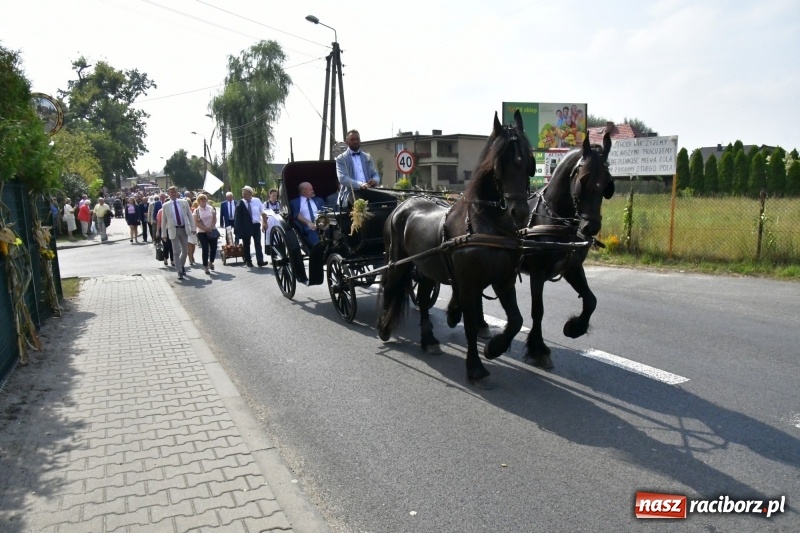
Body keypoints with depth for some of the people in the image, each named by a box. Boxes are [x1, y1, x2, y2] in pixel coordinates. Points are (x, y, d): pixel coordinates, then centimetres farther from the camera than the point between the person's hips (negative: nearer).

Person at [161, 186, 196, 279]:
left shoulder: (184, 202, 5)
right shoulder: (166, 206, 2)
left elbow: (190, 216, 5)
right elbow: (164, 221, 4)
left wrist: (193, 228, -2)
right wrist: (164, 234, 2)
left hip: (184, 229, 2)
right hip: (173, 230, -2)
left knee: (185, 251, 10)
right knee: (176, 252, -3)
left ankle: (182, 266, 34)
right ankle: (180, 272, 3)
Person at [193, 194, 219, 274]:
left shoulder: (211, 208, 3)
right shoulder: (196, 211, -3)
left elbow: (215, 219, 2)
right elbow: (196, 223, -7)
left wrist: (211, 227, -13)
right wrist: (205, 228, -16)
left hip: (212, 231, 2)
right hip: (202, 232, -2)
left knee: (213, 248, 2)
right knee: (205, 249, -4)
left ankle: (211, 262, 29)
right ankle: (206, 266, 7)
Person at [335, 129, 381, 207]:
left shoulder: (367, 157, 19)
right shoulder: (341, 158, 4)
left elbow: (375, 175, 17)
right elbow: (342, 178, -10)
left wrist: (375, 180, -9)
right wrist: (359, 184, -27)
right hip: (351, 197, -4)